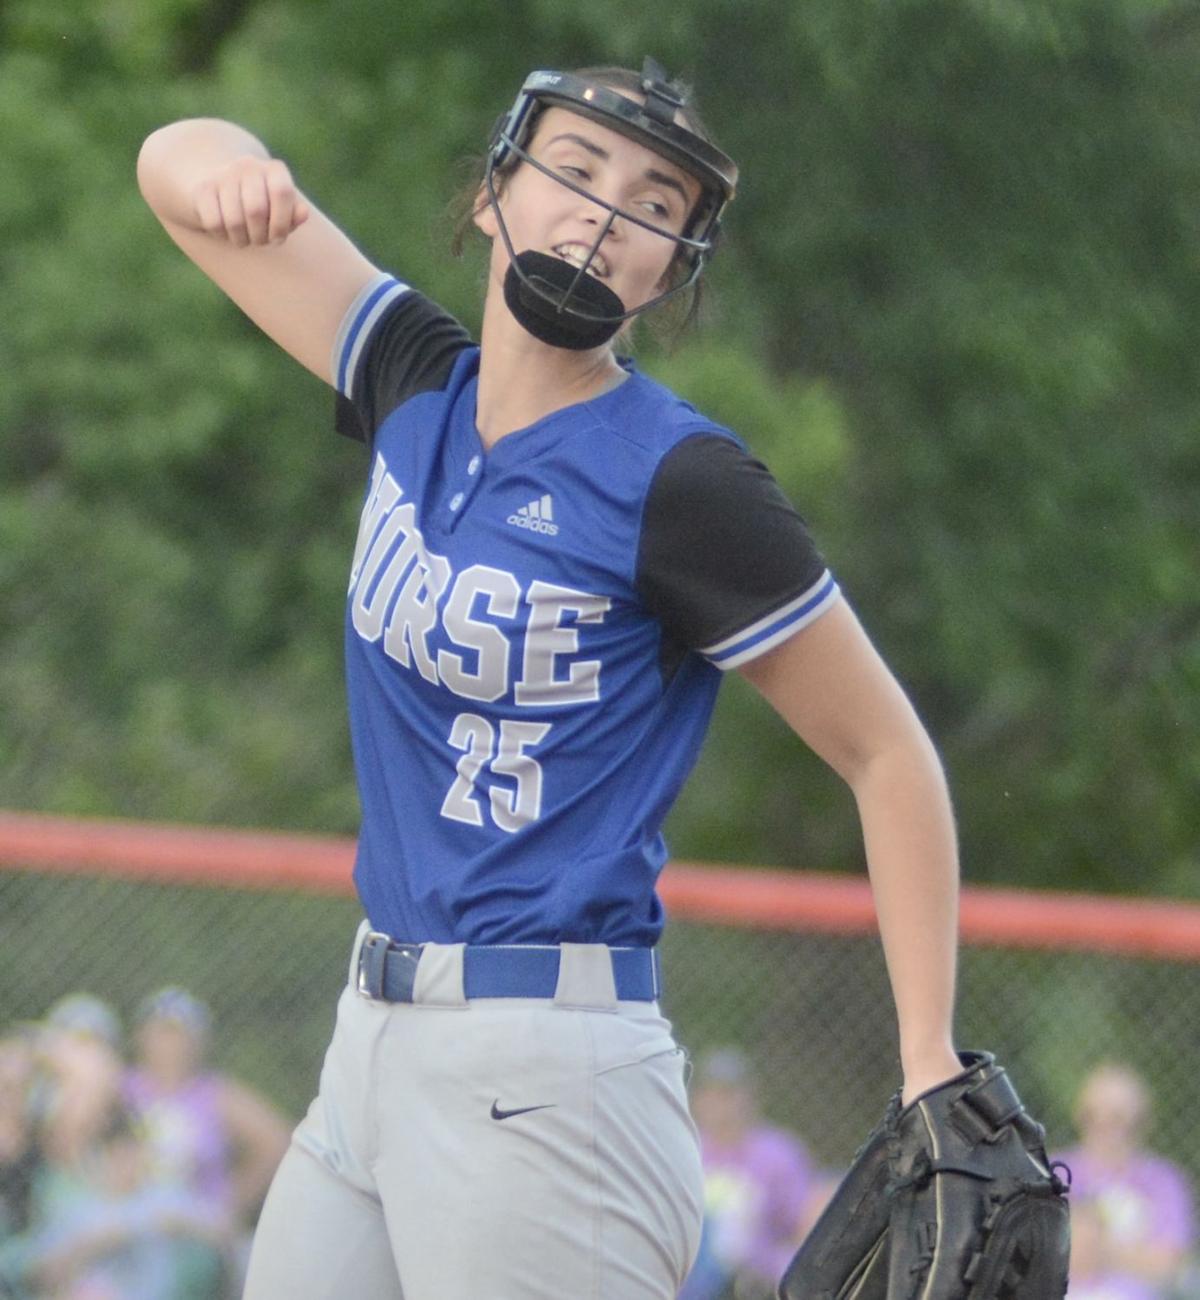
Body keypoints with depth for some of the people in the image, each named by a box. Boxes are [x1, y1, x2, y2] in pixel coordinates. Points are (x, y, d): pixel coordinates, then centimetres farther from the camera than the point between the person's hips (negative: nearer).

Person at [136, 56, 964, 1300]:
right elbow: (180, 168, 13)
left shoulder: (680, 483, -10)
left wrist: (932, 1069, -13)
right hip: (371, 1049, 7)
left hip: (543, 1087, -7)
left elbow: (887, 756, -6)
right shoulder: (419, 389, 9)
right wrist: (222, 169, -12)